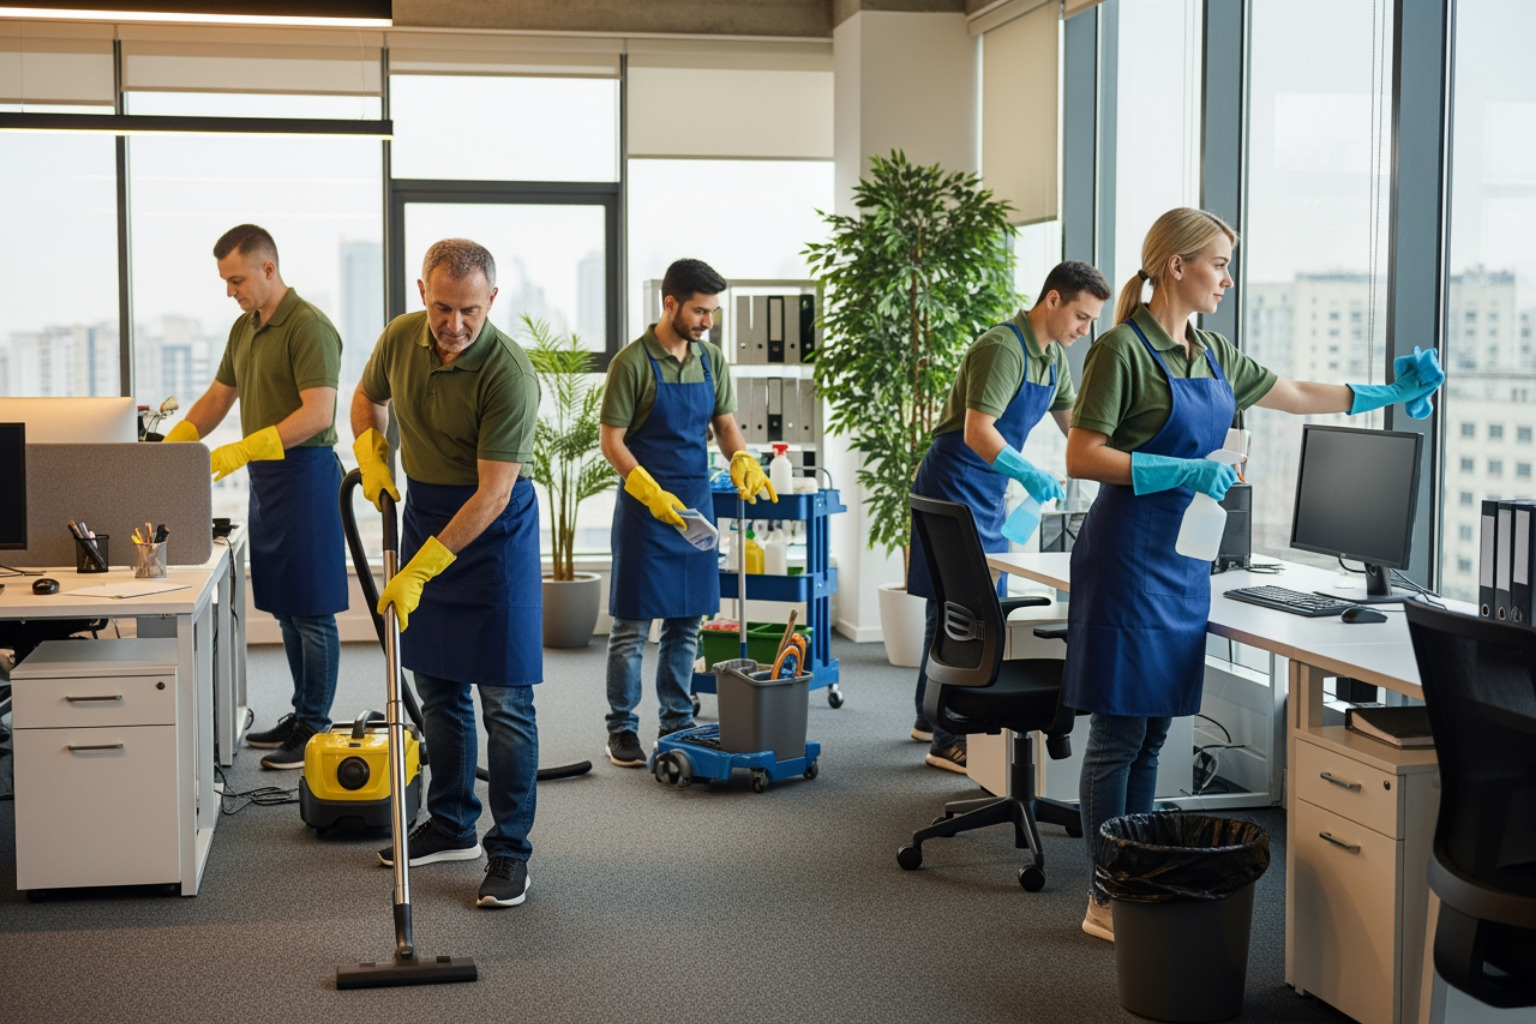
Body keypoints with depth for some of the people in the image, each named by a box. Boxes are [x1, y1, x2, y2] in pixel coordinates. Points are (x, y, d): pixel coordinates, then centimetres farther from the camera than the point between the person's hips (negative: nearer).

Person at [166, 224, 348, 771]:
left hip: (303, 473, -9)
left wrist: (244, 450, -26)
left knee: (311, 609, -3)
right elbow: (217, 398, 21)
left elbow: (318, 413, -23)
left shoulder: (308, 327, -15)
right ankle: (302, 714, 24)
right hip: (265, 476, 9)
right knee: (284, 607, 14)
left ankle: (316, 729, 3)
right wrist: (167, 447, 10)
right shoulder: (245, 328, 14)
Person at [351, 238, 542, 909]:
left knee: (503, 697, -4)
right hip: (423, 508, 7)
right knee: (437, 686, 14)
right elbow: (366, 399, 17)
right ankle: (450, 826, 27)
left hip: (492, 526, -6)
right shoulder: (401, 337, -5)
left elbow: (492, 493, -26)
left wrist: (419, 571, -28)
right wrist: (371, 457, -2)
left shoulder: (508, 374, -25)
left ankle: (509, 851, 4)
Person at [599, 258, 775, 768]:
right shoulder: (633, 362, -10)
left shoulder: (711, 360, 8)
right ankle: (621, 729, 9)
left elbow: (725, 424, 14)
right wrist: (651, 492, -22)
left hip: (696, 501, 6)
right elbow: (612, 442, -11)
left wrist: (741, 459, -8)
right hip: (645, 504, -6)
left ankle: (678, 723, 21)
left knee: (686, 622, 11)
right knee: (632, 625, 0)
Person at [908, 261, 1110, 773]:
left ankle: (932, 718, 27)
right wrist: (1030, 474, -39)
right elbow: (978, 432, -29)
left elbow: (1075, 424, 21)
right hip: (953, 486, -10)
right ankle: (946, 741, -3)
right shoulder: (1003, 348, -20)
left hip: (987, 496, 10)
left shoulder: (1053, 357, 10)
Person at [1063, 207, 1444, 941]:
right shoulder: (1124, 350, -11)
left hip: (1184, 559, 8)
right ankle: (1106, 902, 5)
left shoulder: (1213, 354, 14)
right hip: (1128, 552, -8)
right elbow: (1081, 457, -15)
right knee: (1119, 731, -3)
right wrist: (1183, 472, -21)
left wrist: (1388, 395, 27)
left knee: (1153, 731, 11)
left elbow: (1295, 396, 27)